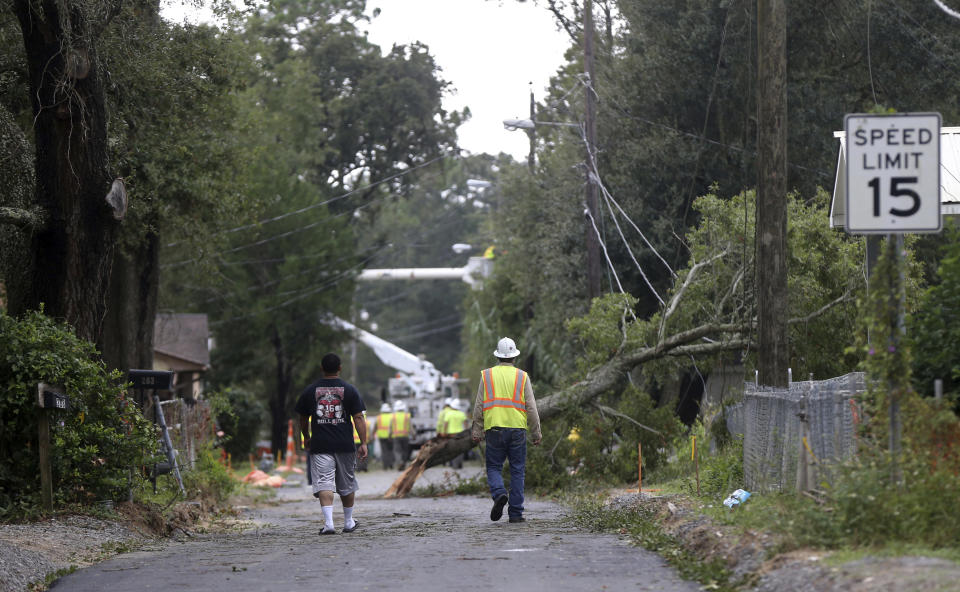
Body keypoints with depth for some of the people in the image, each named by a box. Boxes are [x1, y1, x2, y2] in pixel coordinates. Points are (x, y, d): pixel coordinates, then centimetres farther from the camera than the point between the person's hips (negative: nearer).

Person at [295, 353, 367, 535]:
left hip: (320, 445, 0)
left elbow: (303, 419, 13)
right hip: (345, 445, 0)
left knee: (324, 484, -7)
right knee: (347, 485, 15)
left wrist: (306, 438, 29)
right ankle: (348, 523, 26)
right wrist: (363, 443, -3)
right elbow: (358, 418, -4)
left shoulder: (309, 391, 4)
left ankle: (328, 523, -23)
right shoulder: (349, 390, 1)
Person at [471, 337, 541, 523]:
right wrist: (536, 433, 7)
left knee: (494, 467, 10)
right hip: (517, 428, 0)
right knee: (517, 470, 6)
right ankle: (516, 513, 4)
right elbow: (531, 408, 1)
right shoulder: (522, 377, 3)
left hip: (494, 429, 0)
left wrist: (477, 430, 7)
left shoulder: (487, 375, 5)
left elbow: (479, 405, 3)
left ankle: (499, 494, -20)